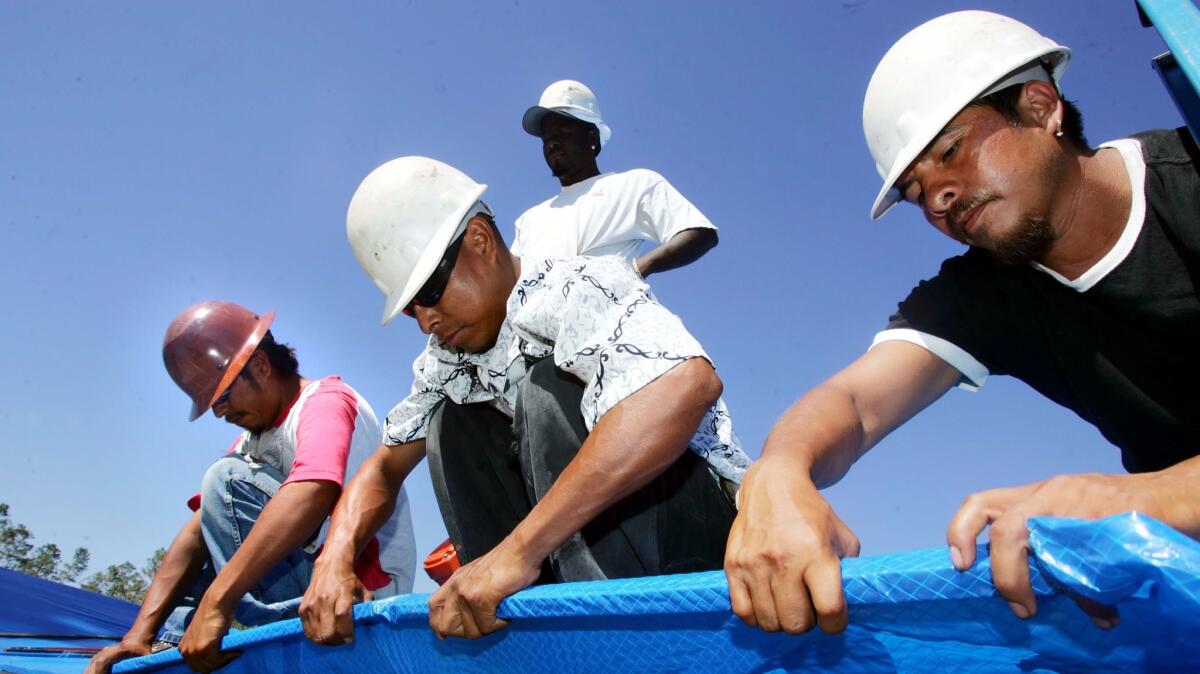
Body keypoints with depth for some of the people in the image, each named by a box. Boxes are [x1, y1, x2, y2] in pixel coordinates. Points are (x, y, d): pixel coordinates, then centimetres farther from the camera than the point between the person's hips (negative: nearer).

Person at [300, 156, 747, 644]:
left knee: (548, 385, -25)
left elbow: (688, 382, -39)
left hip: (703, 515, -7)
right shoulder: (446, 360, 6)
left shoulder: (575, 287, -18)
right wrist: (334, 560, -11)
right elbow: (386, 467, 12)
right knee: (453, 421, -1)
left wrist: (519, 549, -41)